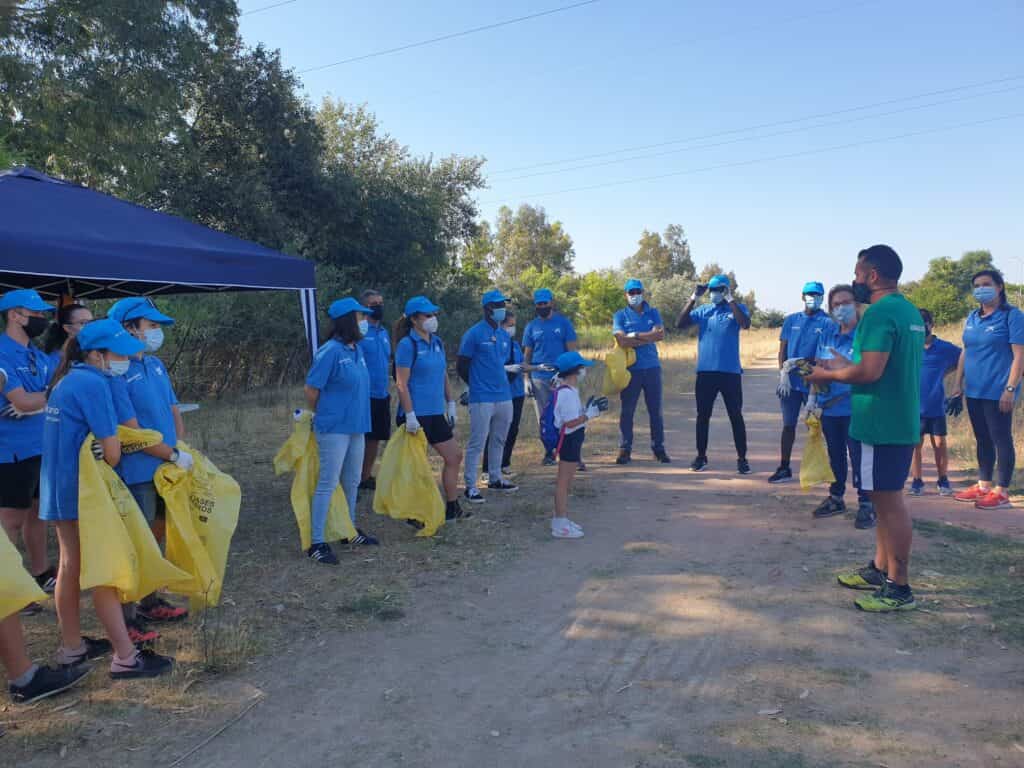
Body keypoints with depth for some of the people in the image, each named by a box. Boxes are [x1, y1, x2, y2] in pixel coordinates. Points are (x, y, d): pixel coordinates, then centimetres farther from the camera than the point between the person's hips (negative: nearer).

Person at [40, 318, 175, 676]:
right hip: (83, 492, -9)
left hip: (60, 489, 9)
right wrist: (109, 462, 2)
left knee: (71, 567, 17)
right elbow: (111, 449, -19)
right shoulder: (93, 383, -18)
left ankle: (72, 646, 28)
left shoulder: (67, 381, 12)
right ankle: (125, 657, 2)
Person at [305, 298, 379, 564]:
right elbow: (311, 390, -11)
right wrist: (321, 416, 3)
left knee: (352, 482, 18)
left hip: (356, 427, 8)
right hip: (334, 429, -8)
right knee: (328, 484, -3)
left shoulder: (357, 349, 8)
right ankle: (317, 543, 5)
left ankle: (350, 531, 33)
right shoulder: (330, 351, -16)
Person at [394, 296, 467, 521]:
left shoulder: (437, 342, 11)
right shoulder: (407, 344, -12)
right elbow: (401, 384, -16)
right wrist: (410, 416, -20)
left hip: (436, 413, 8)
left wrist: (451, 405, 13)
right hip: (416, 416, -8)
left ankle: (452, 507, 23)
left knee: (454, 456, 11)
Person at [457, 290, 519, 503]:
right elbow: (462, 366, -4)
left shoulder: (504, 336, 12)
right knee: (477, 443, -4)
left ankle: (495, 479, 29)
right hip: (482, 399, -7)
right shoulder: (474, 334, -8)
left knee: (499, 440, 16)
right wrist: (478, 386, 3)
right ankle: (470, 486, 3)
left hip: (504, 396, 7)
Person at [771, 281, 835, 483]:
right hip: (790, 382, 3)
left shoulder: (828, 323, 0)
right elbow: (782, 350, 9)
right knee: (788, 425, 7)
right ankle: (784, 468, 13)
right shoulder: (791, 320, 10)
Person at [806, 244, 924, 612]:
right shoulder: (910, 311, 14)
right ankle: (880, 569, 27)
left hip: (883, 424, -10)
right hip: (900, 420, 10)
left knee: (889, 502, -3)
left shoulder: (880, 312, -18)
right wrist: (839, 367, 16)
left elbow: (870, 371, -24)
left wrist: (828, 375, -8)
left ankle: (898, 587, 5)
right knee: (886, 499, 17)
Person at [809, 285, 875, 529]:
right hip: (828, 407, 6)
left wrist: (842, 365, -25)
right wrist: (813, 396, 8)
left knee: (858, 456, -2)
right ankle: (836, 497, 28)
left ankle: (866, 504, 8)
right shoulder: (827, 337, 12)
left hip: (854, 409, -6)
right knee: (835, 454, 15)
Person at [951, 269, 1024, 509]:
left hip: (997, 391, -7)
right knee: (982, 440, 13)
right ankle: (983, 486, 23)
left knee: (1001, 440, 0)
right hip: (974, 391, 7)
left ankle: (1001, 492, 7)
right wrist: (959, 384, 12)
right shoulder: (972, 318, 11)